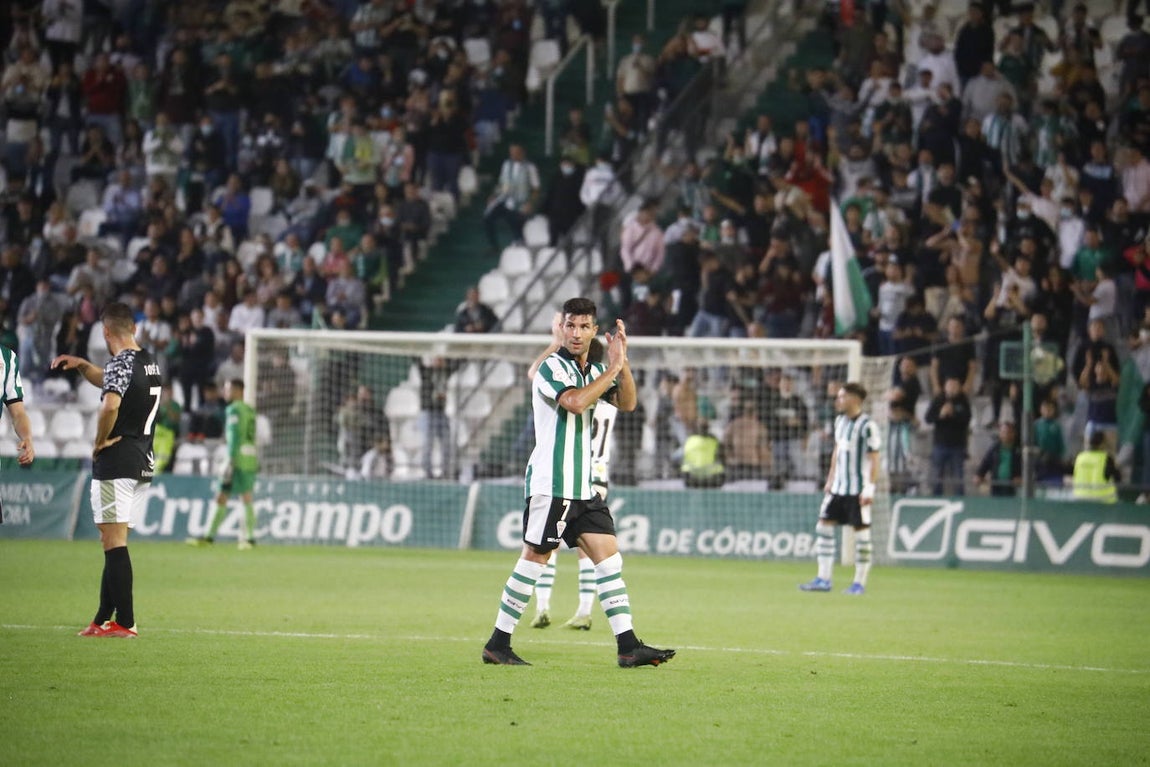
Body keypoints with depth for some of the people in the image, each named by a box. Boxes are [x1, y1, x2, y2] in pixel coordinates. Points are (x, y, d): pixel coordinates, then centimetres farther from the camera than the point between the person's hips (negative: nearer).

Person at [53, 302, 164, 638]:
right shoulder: (148, 362, 13)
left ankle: (124, 623, -8)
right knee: (114, 543, 14)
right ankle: (104, 619, 18)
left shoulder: (121, 363, -13)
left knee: (114, 542, -6)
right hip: (144, 460, 9)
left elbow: (111, 404, -32)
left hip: (116, 460, -9)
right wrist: (81, 365, 19)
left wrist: (100, 441, -16)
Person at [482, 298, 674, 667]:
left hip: (583, 485, 8)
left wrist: (621, 361, -6)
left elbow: (626, 403, 6)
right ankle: (497, 645, 2)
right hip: (550, 482, -8)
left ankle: (628, 646, -3)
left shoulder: (595, 370, 16)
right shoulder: (552, 367, -8)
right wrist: (613, 368, -18)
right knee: (535, 558, -5)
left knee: (608, 555, 0)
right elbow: (576, 402, -24)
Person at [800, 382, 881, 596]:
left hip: (858, 490, -8)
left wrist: (870, 488, -18)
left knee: (861, 532, -1)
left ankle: (860, 582, 5)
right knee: (824, 526, 3)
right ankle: (823, 579, 6)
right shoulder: (840, 421, 11)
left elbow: (874, 459, -14)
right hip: (838, 488, 8)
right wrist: (830, 480, 19)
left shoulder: (867, 426, -13)